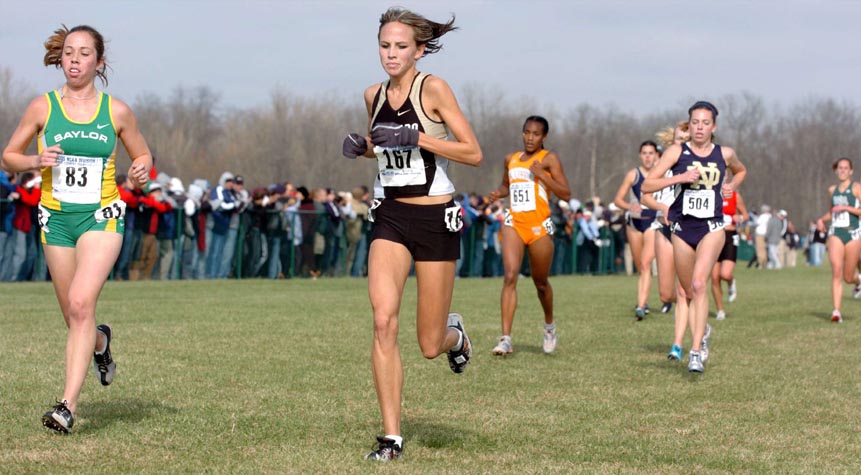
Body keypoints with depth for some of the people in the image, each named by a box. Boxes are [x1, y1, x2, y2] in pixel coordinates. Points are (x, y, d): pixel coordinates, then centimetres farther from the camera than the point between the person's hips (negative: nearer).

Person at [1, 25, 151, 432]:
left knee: (81, 304, -21)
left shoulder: (117, 112, 1)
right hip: (56, 218, 2)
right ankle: (101, 342, 47)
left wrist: (140, 172, -9)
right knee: (75, 316, 9)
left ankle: (68, 403, -22)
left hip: (102, 217, -2)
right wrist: (36, 161, -12)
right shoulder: (42, 108, 1)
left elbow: (143, 156, 14)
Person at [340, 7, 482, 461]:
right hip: (390, 218, 4)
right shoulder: (374, 95, 6)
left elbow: (473, 153, -12)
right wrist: (361, 146, 3)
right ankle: (391, 437, -11)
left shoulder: (433, 88, -9)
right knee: (383, 321, -17)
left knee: (430, 346, 2)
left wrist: (416, 138, -22)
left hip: (435, 219, -4)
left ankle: (453, 332, 42)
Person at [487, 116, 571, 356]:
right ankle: (506, 339, -21)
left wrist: (541, 175, -18)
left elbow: (566, 194, -7)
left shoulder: (549, 159, -1)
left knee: (540, 283, 11)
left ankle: (549, 325, 41)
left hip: (539, 226, -3)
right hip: (514, 223, 3)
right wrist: (498, 193, 8)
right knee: (510, 276, -15)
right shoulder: (510, 159, 13)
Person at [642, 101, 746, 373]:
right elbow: (647, 185, -7)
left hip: (711, 228, -1)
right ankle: (703, 332, 41)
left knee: (698, 285, -21)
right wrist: (680, 177, -18)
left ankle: (696, 351, -22)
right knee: (688, 293, 12)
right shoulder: (677, 152, -2)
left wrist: (732, 185, 7)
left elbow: (741, 171, 28)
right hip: (682, 228, 2)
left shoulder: (725, 154, 4)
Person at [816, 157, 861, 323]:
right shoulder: (832, 190, 13)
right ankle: (836, 311, -17)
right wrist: (822, 219, 10)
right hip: (835, 233, 3)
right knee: (836, 272, -14)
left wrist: (846, 207, -19)